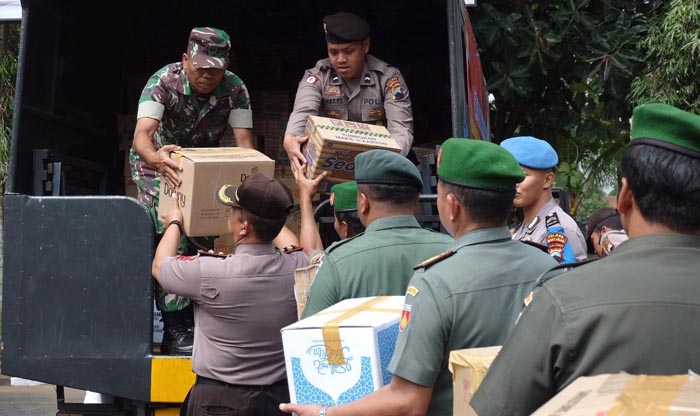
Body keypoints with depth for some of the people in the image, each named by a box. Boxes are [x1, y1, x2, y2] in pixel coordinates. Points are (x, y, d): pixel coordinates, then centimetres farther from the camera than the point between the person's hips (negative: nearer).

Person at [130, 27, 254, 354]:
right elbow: (142, 134, -39)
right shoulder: (164, 82, -26)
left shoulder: (234, 88, -17)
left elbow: (245, 141, -22)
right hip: (158, 164, -4)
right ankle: (175, 329, -21)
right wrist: (155, 158, -62)